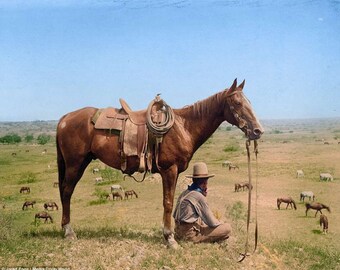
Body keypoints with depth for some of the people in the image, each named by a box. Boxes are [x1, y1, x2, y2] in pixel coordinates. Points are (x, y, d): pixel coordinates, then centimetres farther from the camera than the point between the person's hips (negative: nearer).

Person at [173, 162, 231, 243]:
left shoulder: (184, 193, 8)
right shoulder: (200, 197, -16)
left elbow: (174, 215, 18)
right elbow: (212, 223, -12)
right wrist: (221, 223, 10)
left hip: (178, 234, 9)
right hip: (190, 235, -9)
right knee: (227, 228, -9)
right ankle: (198, 240, -7)